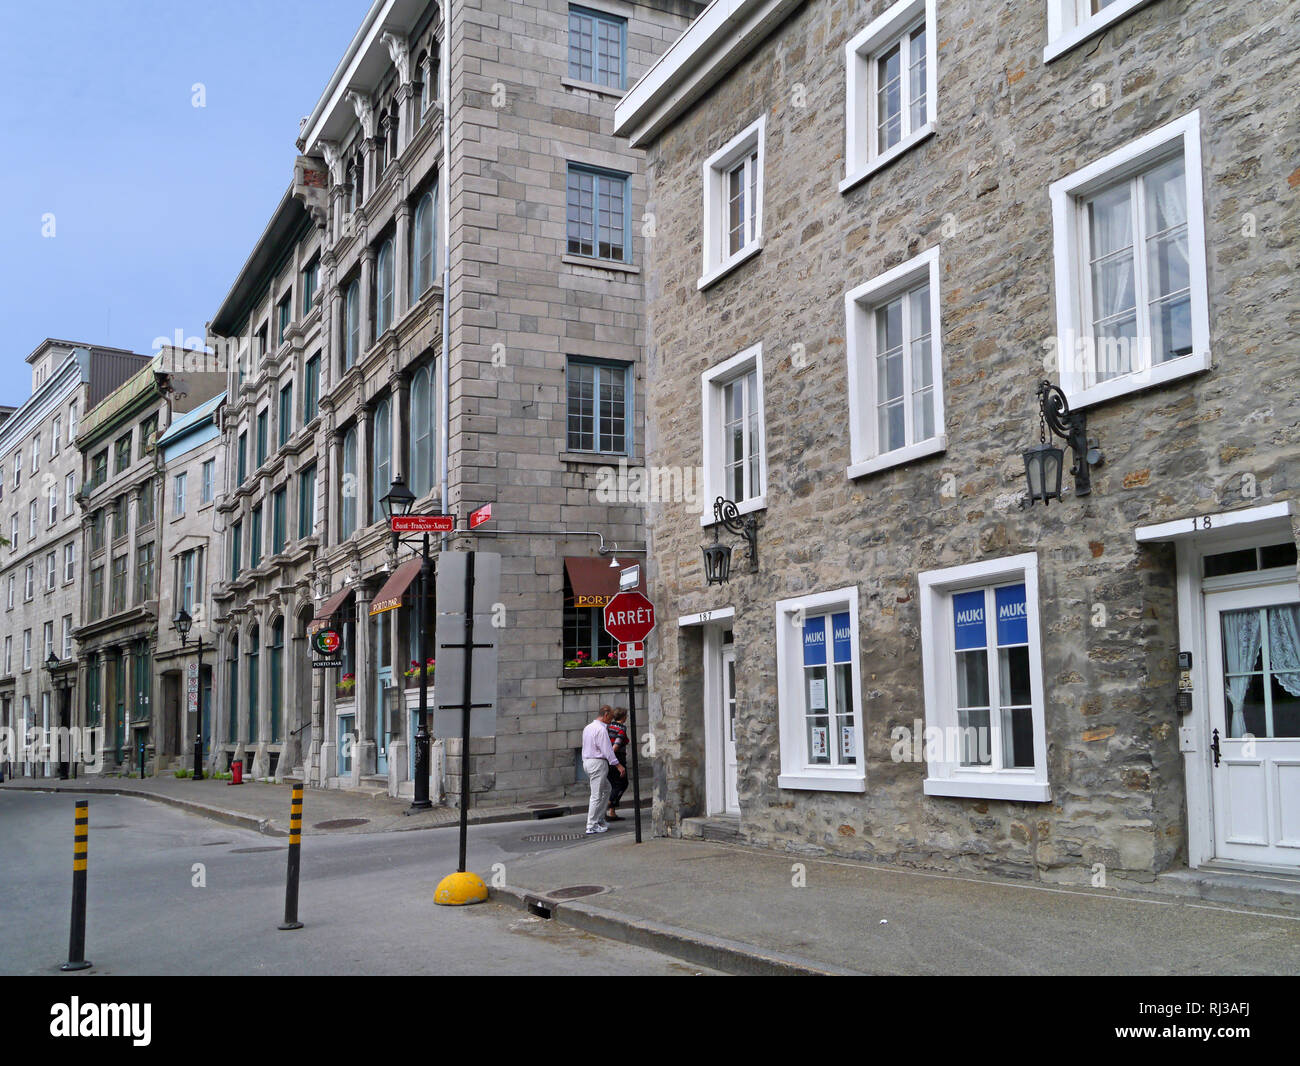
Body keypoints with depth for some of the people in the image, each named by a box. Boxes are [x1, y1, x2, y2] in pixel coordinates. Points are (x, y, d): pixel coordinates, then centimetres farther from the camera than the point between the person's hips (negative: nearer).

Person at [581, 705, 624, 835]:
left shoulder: (588, 727, 15)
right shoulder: (601, 729, -15)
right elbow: (607, 749, -17)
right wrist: (617, 765, -12)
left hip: (587, 762, 10)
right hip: (598, 762, -10)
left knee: (606, 788, 20)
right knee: (596, 795, -5)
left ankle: (600, 820, 19)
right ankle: (591, 826, -4)